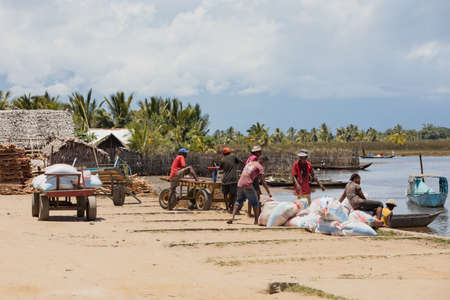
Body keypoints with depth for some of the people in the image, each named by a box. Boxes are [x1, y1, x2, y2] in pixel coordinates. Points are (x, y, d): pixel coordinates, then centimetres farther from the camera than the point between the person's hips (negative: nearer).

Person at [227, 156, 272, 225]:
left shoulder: (249, 163, 22)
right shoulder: (260, 167, 1)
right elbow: (263, 181, -4)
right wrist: (269, 192, -3)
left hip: (240, 184, 6)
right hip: (248, 185, -6)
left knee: (238, 201, 18)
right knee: (255, 203, 9)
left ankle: (232, 217, 2)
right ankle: (256, 221, 10)